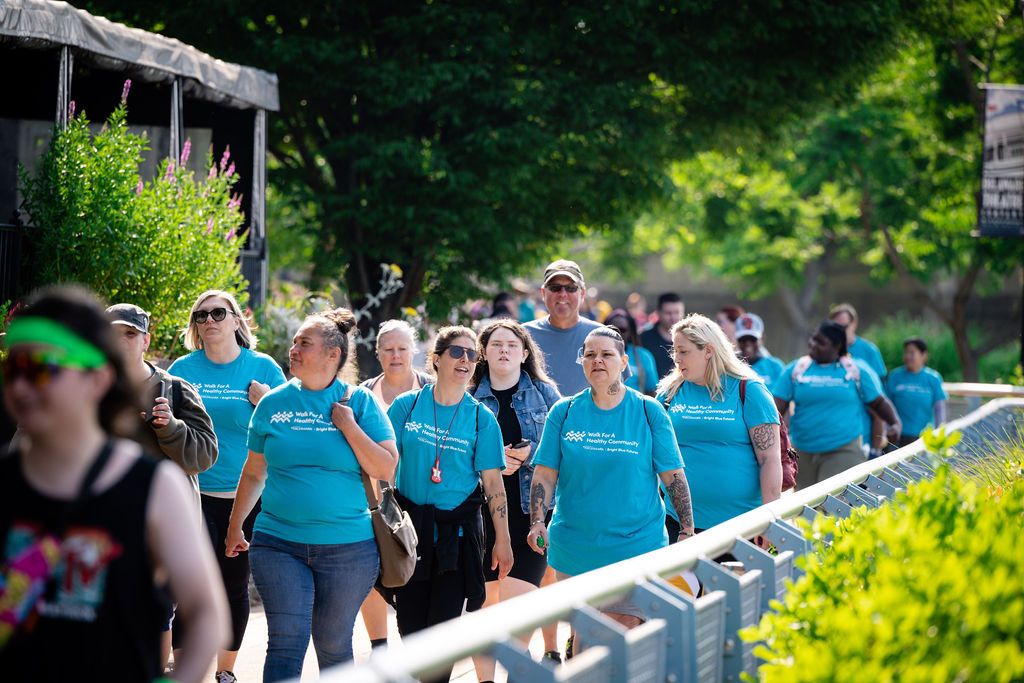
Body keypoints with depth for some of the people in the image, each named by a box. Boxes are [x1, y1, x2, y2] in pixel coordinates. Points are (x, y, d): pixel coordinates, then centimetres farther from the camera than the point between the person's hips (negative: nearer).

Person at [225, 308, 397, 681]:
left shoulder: (360, 402, 0)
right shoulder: (273, 403, 5)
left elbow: (386, 469, -6)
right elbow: (254, 473, 14)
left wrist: (348, 425, -13)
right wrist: (235, 527, 15)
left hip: (347, 547, -1)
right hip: (279, 543, 1)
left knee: (334, 645, 9)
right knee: (286, 642, -8)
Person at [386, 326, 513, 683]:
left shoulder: (481, 418, 0)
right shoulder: (407, 405, 2)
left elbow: (493, 483, -1)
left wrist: (503, 540, -4)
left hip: (457, 531, -1)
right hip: (410, 524, 1)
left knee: (443, 626, -3)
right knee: (410, 625, 4)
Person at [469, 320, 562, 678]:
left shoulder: (544, 393, 6)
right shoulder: (470, 397, 8)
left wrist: (533, 454, -13)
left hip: (531, 509, -2)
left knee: (515, 598, -12)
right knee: (483, 599, 4)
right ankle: (484, 676, 14)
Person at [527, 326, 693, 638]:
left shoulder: (649, 412, 0)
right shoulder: (564, 412, 4)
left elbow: (673, 475, 1)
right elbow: (545, 474, 3)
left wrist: (687, 531, -3)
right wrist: (538, 522, -10)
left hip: (635, 542, -2)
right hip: (574, 547, 2)